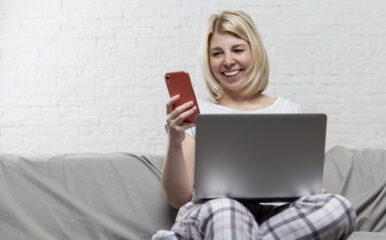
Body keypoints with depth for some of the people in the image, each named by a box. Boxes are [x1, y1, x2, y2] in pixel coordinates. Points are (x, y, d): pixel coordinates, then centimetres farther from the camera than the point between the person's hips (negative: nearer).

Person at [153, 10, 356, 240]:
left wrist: (315, 191, -8)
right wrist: (174, 142, -14)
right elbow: (179, 198, 3)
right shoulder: (195, 114, 10)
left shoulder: (290, 111, 17)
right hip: (208, 217, -5)